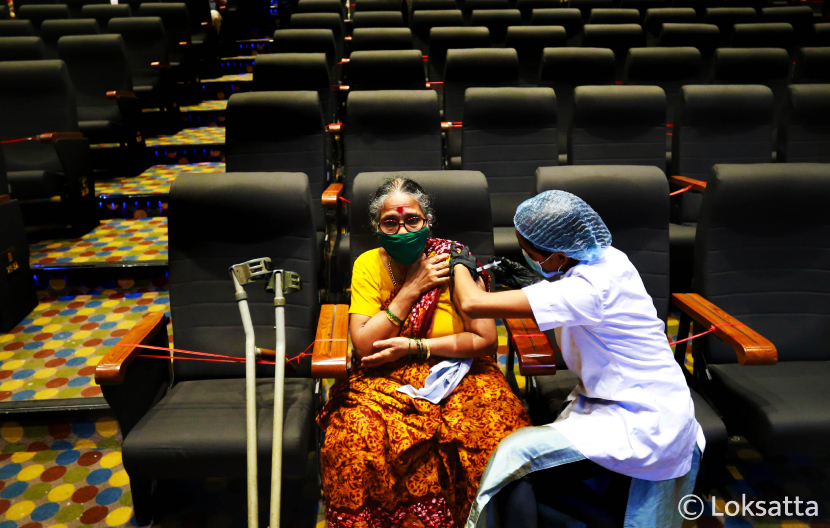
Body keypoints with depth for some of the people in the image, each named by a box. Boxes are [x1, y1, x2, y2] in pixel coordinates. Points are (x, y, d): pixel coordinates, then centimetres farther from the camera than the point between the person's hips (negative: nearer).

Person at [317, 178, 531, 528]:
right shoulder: (369, 266, -3)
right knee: (358, 434, -28)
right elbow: (364, 346, -12)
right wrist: (413, 288, -16)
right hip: (387, 379, 1)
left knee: (496, 434, -26)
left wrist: (413, 346, -15)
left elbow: (487, 340, -10)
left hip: (456, 371, 0)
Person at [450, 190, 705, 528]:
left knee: (516, 456, -19)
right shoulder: (604, 258, -2)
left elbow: (472, 305, -30)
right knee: (531, 473, 5)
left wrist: (460, 266, -9)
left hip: (641, 424, -9)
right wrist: (523, 283, 3)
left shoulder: (587, 288, -28)